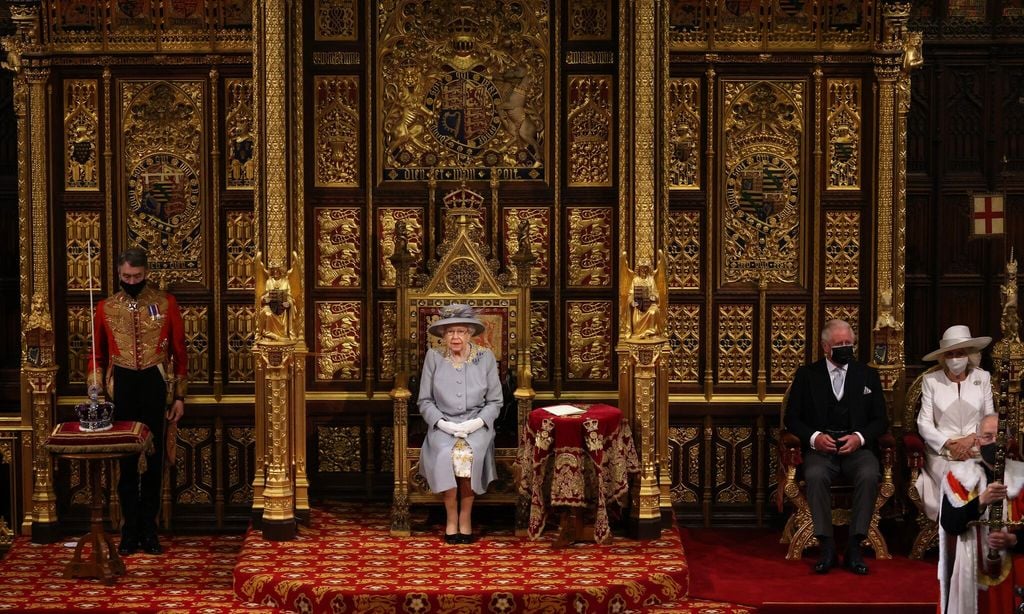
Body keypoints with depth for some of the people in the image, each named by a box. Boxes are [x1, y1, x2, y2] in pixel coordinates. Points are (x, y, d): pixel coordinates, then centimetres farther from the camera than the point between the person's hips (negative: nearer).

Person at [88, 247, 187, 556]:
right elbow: (98, 355, 9)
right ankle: (130, 530, 13)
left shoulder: (166, 303, 0)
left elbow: (179, 351, 3)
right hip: (121, 386, 1)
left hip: (155, 385, -1)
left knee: (153, 460, 5)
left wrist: (179, 395, 1)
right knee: (126, 461, 5)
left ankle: (149, 529, 15)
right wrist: (94, 393, -1)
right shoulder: (105, 308, 3)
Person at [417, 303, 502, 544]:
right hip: (443, 425, 0)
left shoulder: (485, 357, 3)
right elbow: (425, 401, 4)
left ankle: (465, 516, -16)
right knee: (447, 454, -32)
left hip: (476, 424, 0)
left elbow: (494, 401, 6)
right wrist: (441, 422, -12)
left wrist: (478, 422, -12)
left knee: (469, 453, -32)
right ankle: (451, 516, -16)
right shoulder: (433, 357, 2)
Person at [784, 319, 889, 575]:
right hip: (820, 448, -1)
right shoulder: (806, 375, 11)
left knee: (869, 475, -33)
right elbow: (792, 418, 8)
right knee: (815, 475, -34)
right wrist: (814, 437, -11)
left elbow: (880, 420, 12)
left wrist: (860, 437, -9)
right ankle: (827, 546, -28)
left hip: (857, 448, 1)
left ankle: (854, 546, -27)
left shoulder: (868, 375, 14)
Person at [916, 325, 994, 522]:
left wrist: (971, 438, -10)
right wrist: (949, 444, -14)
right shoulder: (931, 380, 4)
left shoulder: (982, 378, 9)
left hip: (976, 449, 1)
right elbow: (924, 424, 0)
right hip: (941, 452, -1)